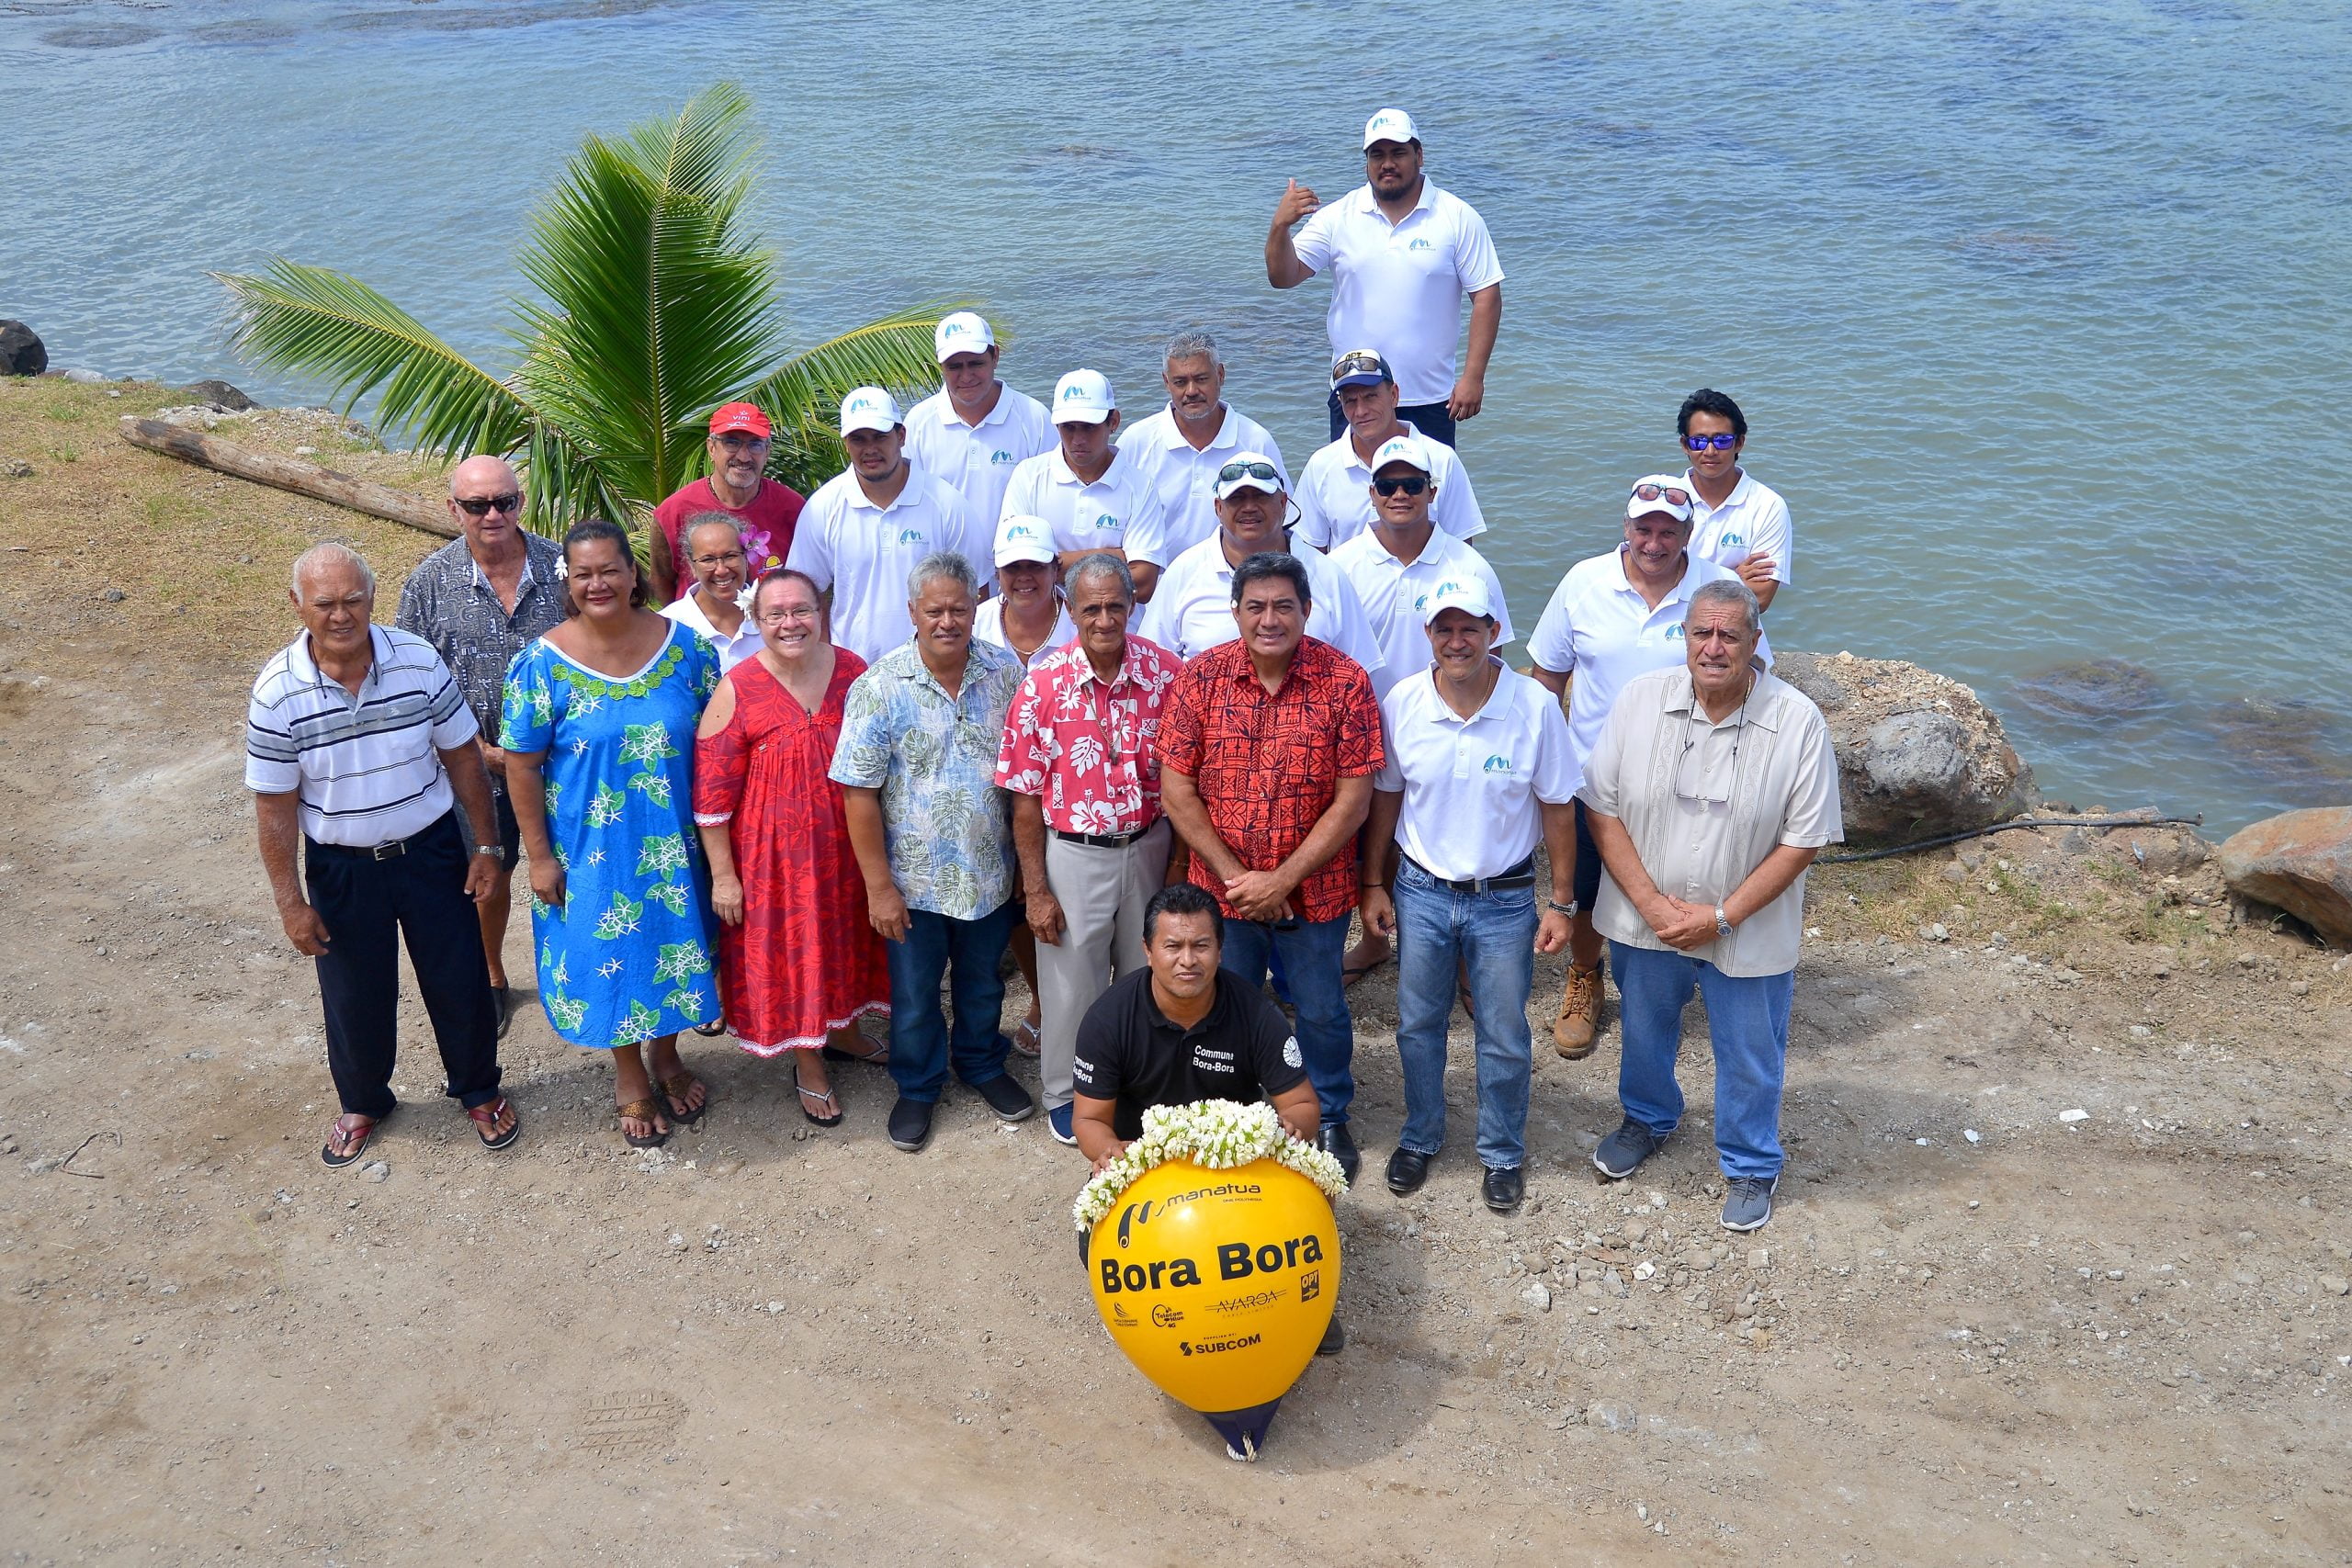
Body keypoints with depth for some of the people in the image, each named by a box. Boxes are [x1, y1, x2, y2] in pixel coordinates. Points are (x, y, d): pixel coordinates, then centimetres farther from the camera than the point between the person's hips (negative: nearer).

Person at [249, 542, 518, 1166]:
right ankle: (362, 1102, 43)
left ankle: (479, 1089, 39)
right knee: (354, 994, 16)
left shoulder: (420, 662, -15)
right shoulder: (277, 693, -18)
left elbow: (463, 758, -3)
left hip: (431, 850, 1)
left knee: (459, 978, 13)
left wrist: (485, 846, -1)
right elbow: (274, 808, -10)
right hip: (341, 867, -1)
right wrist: (291, 904, -7)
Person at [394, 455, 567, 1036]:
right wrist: (482, 750, -13)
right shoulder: (431, 580, -9)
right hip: (479, 762, 0)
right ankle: (493, 981, 39)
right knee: (490, 879, 17)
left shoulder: (560, 566, -9)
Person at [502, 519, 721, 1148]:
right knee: (609, 955, 12)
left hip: (673, 843, 2)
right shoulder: (544, 663, -14)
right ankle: (630, 1076, 37)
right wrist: (540, 857, -8)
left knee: (674, 945, 17)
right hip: (589, 847, -2)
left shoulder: (686, 646, -9)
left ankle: (666, 1055, 45)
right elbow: (522, 765, -8)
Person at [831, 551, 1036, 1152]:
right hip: (914, 879, -3)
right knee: (914, 995, 15)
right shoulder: (880, 687, -16)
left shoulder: (1005, 673, -6)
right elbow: (860, 793, -14)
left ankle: (982, 1065, 46)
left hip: (990, 872, 3)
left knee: (983, 983, 23)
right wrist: (879, 887, -14)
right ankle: (917, 1088, 37)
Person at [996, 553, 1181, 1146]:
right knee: (1071, 982, 12)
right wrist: (1036, 891, -8)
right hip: (1073, 856, -2)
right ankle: (1064, 1092, 35)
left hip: (1148, 847, 2)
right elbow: (1026, 799, -9)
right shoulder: (1044, 684, -14)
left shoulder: (1167, 673, -10)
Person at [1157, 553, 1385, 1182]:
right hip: (1223, 889, 1)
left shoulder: (1344, 681, -15)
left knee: (1321, 1011, 18)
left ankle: (1330, 1117, 43)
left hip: (1314, 889, -1)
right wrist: (1234, 876, -13)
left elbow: (1352, 800, -14)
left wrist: (1282, 880, -17)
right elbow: (1176, 788, -8)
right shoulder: (1201, 677, -10)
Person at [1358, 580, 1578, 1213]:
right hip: (1421, 892, 2)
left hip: (1505, 899, -2)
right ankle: (1421, 1138, 39)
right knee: (1418, 1025, 17)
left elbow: (1556, 808, -6)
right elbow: (1385, 797, 4)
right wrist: (1373, 885, 5)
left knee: (1504, 1038, 12)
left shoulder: (1536, 706, -15)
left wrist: (1561, 902, -4)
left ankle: (1502, 1153, 34)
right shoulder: (1401, 702, -10)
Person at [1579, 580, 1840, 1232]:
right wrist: (1651, 904, -15)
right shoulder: (1640, 699, -12)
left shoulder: (1798, 722, -18)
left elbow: (1803, 840, -14)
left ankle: (1750, 1165, 42)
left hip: (1749, 931, -2)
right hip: (1645, 920, 2)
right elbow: (1602, 809, -8)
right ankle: (1648, 1119, 55)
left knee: (1749, 1056, 16)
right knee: (1645, 1032, 25)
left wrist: (1720, 917, -18)